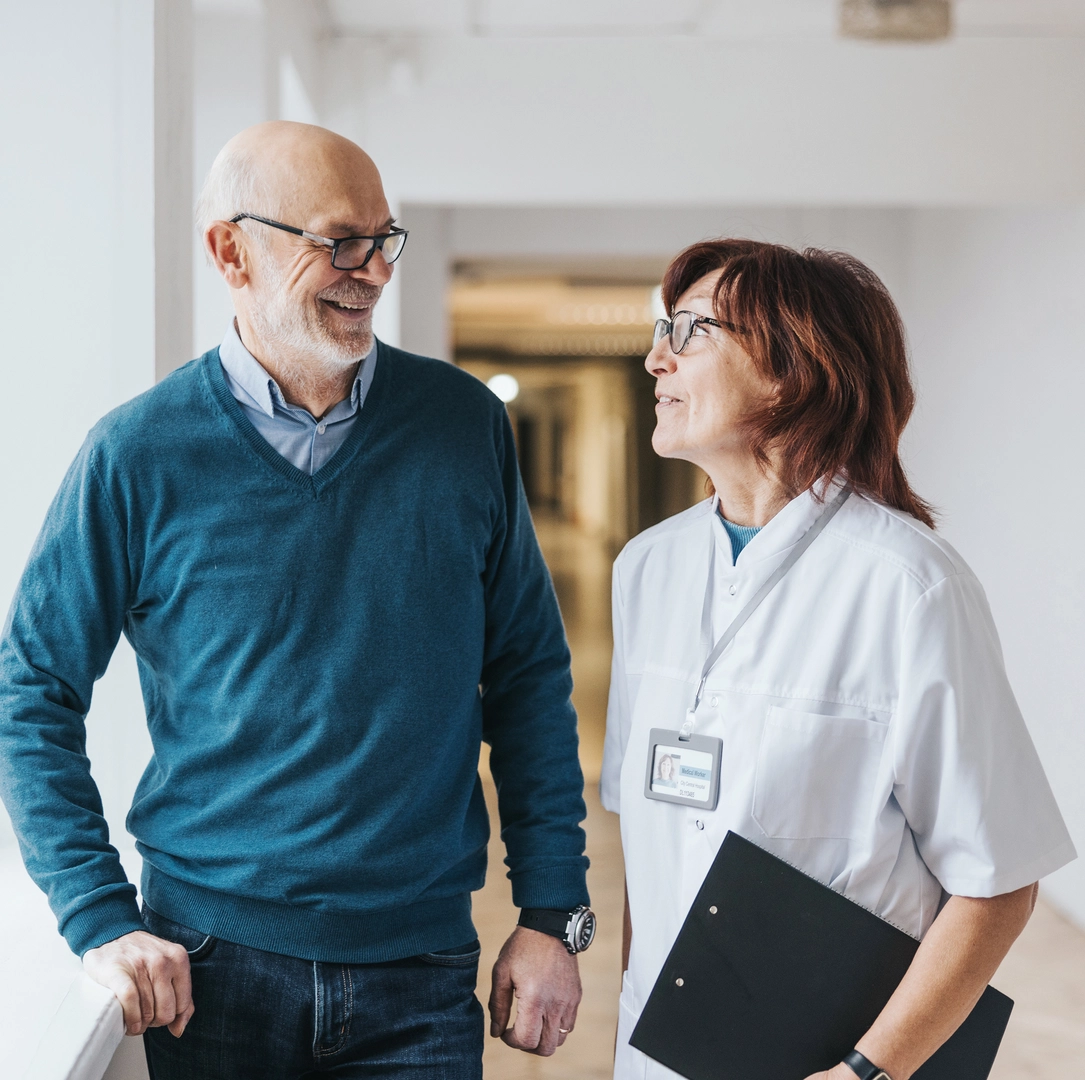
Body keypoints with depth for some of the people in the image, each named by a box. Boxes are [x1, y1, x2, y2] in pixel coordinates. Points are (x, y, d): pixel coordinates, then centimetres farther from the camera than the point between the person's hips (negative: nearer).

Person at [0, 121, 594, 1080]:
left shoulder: (465, 425, 0)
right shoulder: (140, 454, -6)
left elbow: (527, 673, 4)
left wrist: (552, 911, 0)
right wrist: (101, 920, -8)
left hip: (420, 969, 1)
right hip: (210, 967, -1)